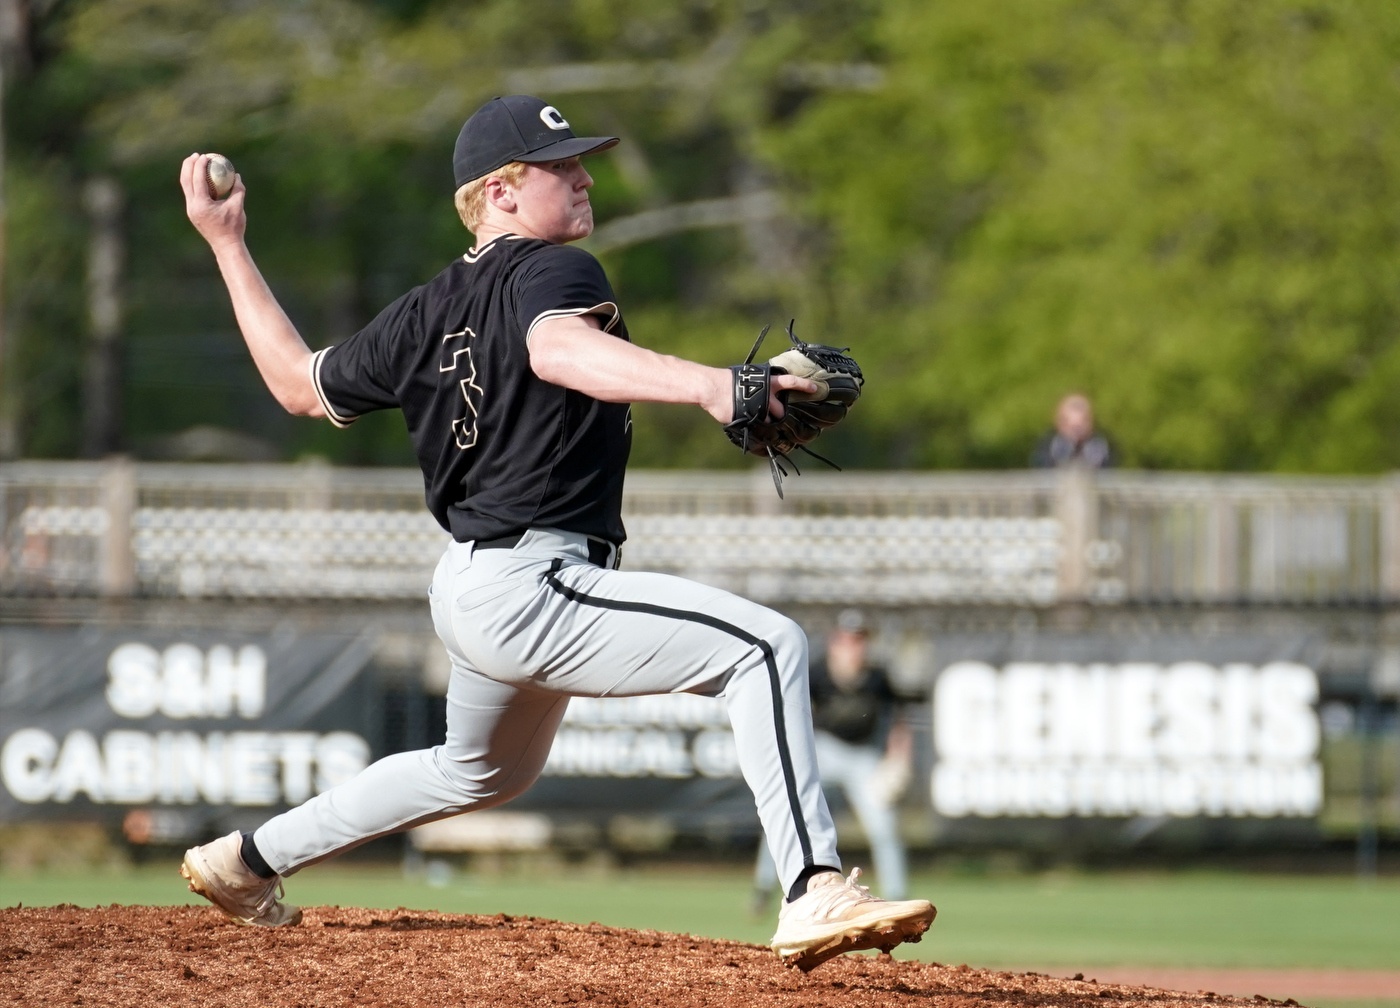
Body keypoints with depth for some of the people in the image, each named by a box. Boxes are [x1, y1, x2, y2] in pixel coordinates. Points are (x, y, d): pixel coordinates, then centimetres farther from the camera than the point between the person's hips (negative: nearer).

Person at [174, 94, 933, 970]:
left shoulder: (429, 313, 13)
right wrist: (702, 384, -52)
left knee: (485, 770, 37)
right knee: (768, 644, -19)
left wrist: (228, 246, 33)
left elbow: (301, 384, 21)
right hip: (534, 590, -10)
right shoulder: (550, 273, -11)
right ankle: (815, 894, -34)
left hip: (468, 587, 10)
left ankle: (247, 861, 46)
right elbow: (558, 347, -36)